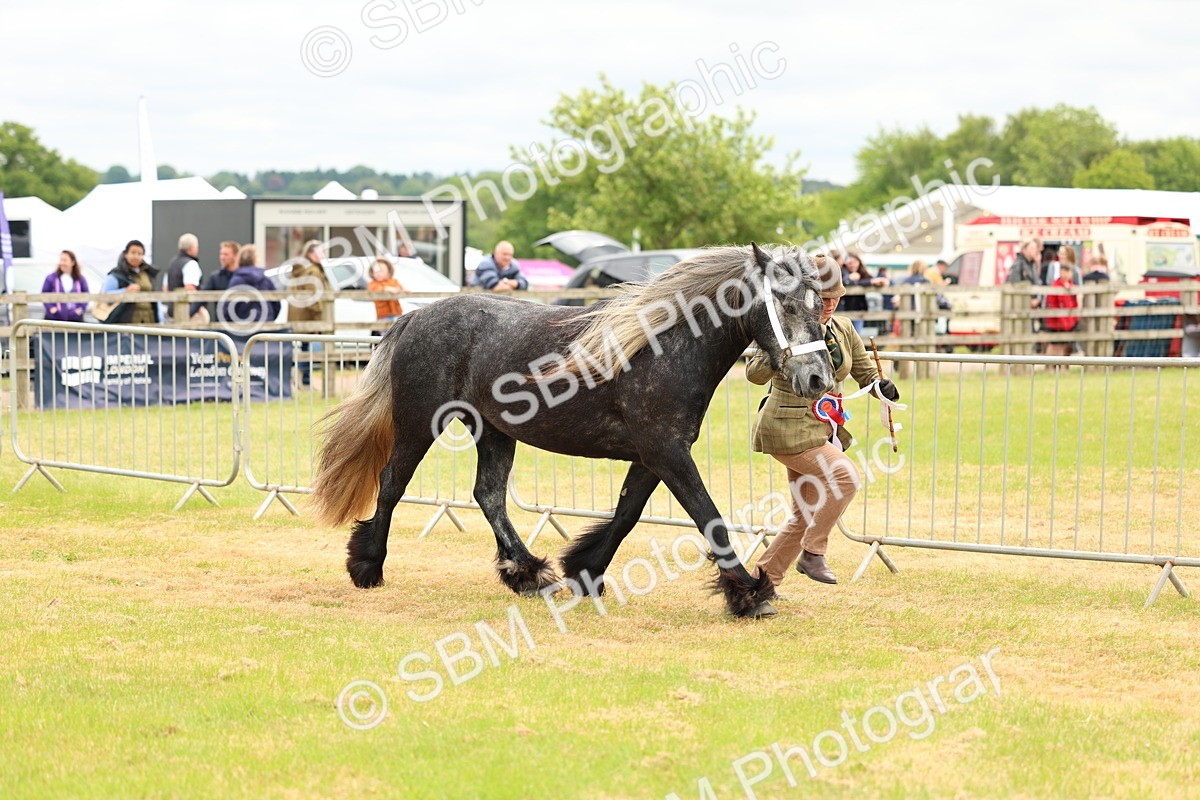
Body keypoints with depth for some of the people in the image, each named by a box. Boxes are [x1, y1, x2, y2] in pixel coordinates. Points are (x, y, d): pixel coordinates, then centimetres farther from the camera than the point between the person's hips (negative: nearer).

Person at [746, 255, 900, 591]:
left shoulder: (843, 330, 8)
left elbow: (866, 372, 12)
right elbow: (754, 374, -20)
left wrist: (884, 387, -10)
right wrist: (774, 356, -41)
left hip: (822, 431, 8)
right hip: (789, 429, -8)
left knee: (807, 513, 10)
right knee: (844, 477, -23)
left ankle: (764, 578, 21)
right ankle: (813, 552, -11)